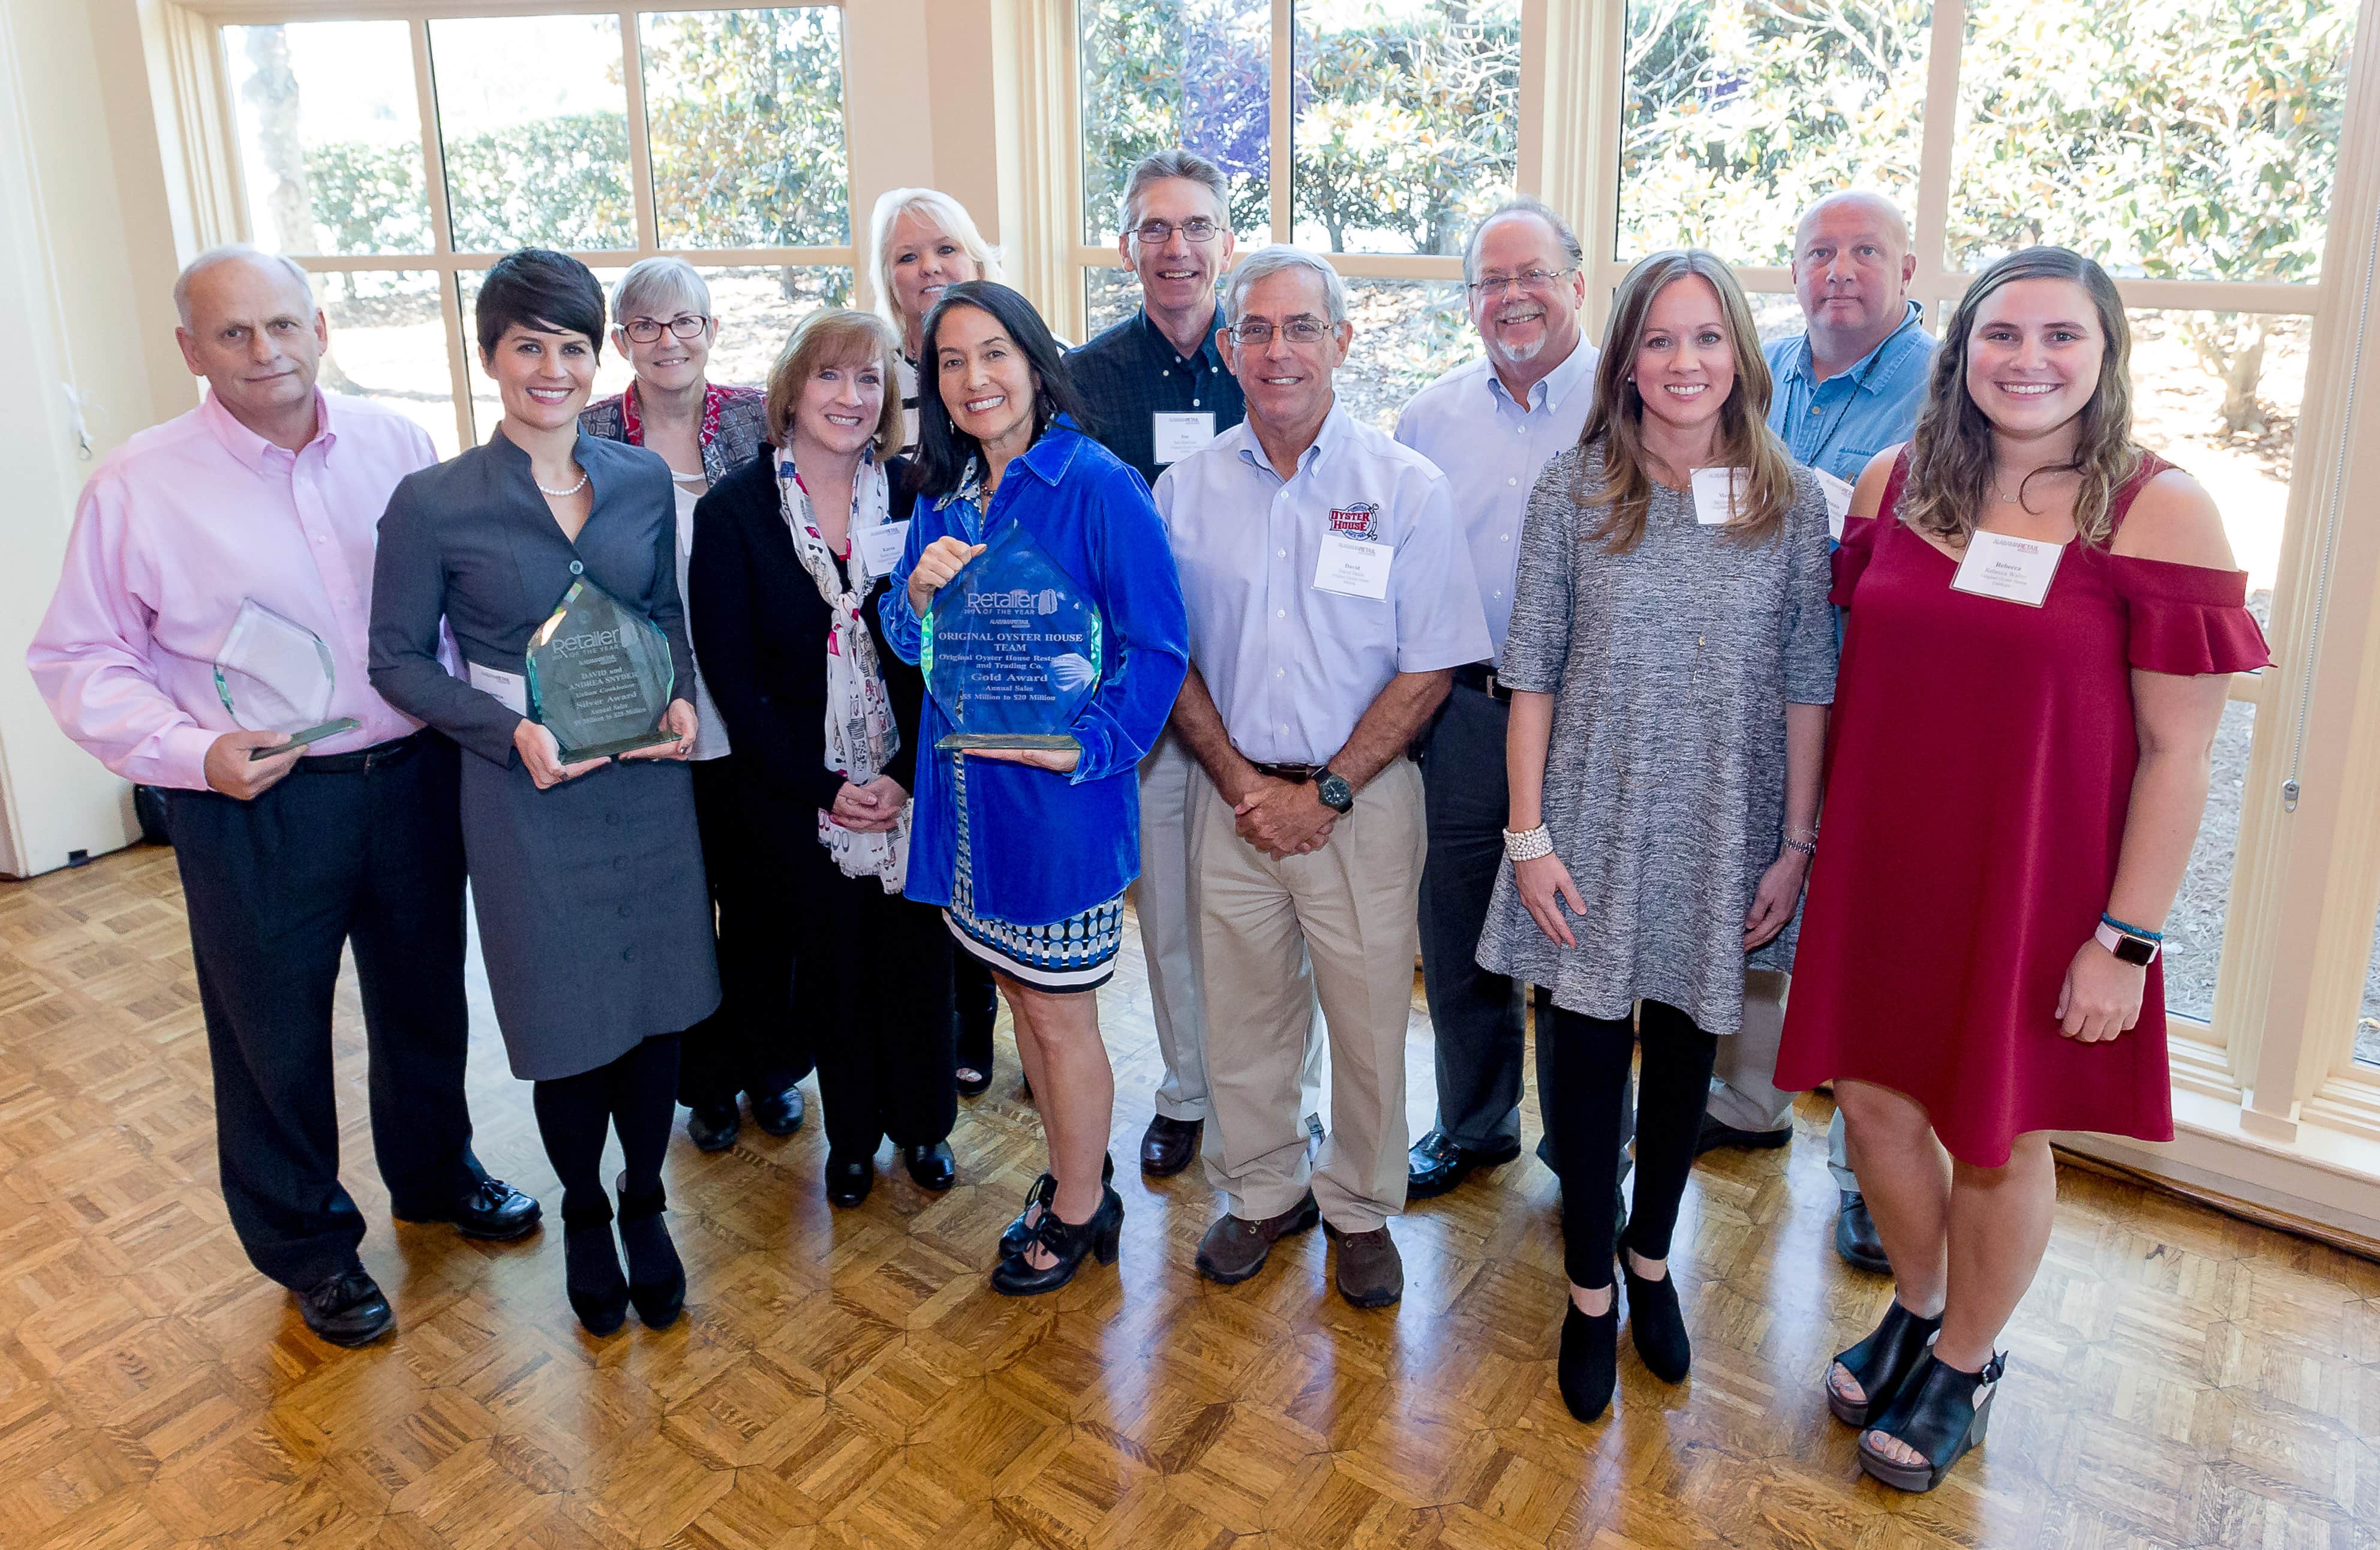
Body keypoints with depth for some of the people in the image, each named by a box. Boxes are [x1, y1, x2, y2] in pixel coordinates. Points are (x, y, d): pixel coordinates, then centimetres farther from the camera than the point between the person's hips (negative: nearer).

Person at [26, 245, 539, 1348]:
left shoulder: (394, 444, 0)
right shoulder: (137, 486, -8)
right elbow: (79, 658, -4)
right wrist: (191, 751, -18)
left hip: (413, 780, 3)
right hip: (257, 805, -3)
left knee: (425, 1004, 20)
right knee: (276, 1039, 12)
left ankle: (434, 1174, 46)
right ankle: (308, 1246, 36)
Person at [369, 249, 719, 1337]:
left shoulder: (643, 481, 1)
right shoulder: (433, 503, -10)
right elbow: (399, 659, -4)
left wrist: (681, 696, -5)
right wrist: (511, 732, -17)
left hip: (648, 780, 3)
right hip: (527, 793, -3)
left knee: (657, 1005, 11)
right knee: (568, 1022, 8)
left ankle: (645, 1207, 34)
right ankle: (584, 1216, 34)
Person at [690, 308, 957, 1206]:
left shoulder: (914, 497, -1)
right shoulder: (733, 511, -3)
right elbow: (730, 673, -5)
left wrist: (907, 775, -12)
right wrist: (821, 787, -10)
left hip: (915, 785, 1)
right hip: (799, 793, 0)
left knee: (918, 956, 8)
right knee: (833, 965, 11)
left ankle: (924, 1123, 32)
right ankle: (851, 1135, 34)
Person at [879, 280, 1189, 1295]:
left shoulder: (1098, 486, -13)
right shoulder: (942, 497, 7)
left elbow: (1156, 646, -14)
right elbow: (907, 645, 10)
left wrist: (1092, 745, -24)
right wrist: (918, 589, -11)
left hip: (1060, 793, -7)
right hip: (969, 785, 7)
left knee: (1060, 1014, 7)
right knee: (1020, 993, 19)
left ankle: (1079, 1210, 30)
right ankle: (1075, 1176, 41)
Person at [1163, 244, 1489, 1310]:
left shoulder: (1408, 489, -5)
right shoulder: (1185, 490, 3)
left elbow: (1429, 669, -6)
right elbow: (1171, 658, 5)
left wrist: (1325, 792, -12)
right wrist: (1241, 785, -6)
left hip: (1362, 803, -2)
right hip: (1233, 796, 2)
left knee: (1370, 1019, 7)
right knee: (1241, 1011, 13)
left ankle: (1360, 1209, 30)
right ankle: (1263, 1193, 35)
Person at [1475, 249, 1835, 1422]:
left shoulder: (1794, 502, -1)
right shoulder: (1573, 488, -4)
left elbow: (1809, 686, 2)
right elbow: (1532, 672, -4)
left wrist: (1796, 845, 0)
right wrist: (1530, 838, -7)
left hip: (1725, 841, 2)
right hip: (1595, 829, -1)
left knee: (1686, 1051, 16)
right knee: (1586, 1053, 7)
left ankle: (1650, 1259, 39)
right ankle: (1591, 1293, 28)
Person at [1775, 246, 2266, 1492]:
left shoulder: (2158, 510, -10)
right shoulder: (1894, 481, 1)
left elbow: (2178, 752, -10)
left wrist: (2127, 937, -12)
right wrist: (1804, 842, 6)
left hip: (2033, 882, -3)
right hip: (1880, 864, 4)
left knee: (1996, 1138, 12)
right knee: (1875, 1099, 13)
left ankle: (1964, 1367, 38)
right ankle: (1916, 1313, 42)